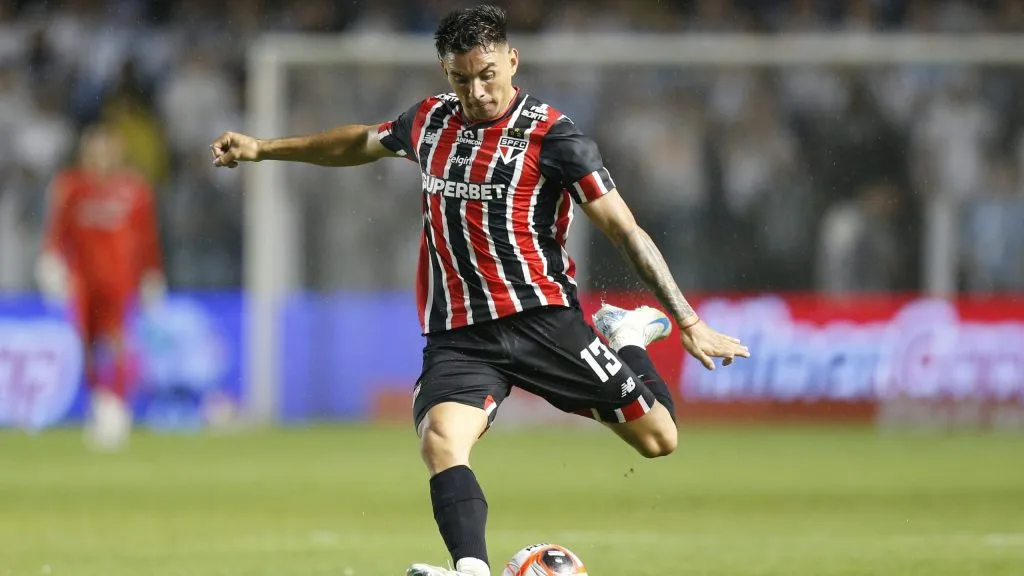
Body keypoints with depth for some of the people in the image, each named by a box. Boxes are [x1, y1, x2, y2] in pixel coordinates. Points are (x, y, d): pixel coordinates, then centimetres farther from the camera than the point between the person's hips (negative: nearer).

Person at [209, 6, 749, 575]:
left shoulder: (554, 137, -8)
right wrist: (263, 148, 34)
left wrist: (689, 321, -12)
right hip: (458, 335, 3)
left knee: (658, 437, -4)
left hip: (542, 320, -3)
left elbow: (626, 230, -9)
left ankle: (627, 339, 26)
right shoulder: (431, 120, 10)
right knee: (441, 441, -27)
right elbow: (360, 143, 32)